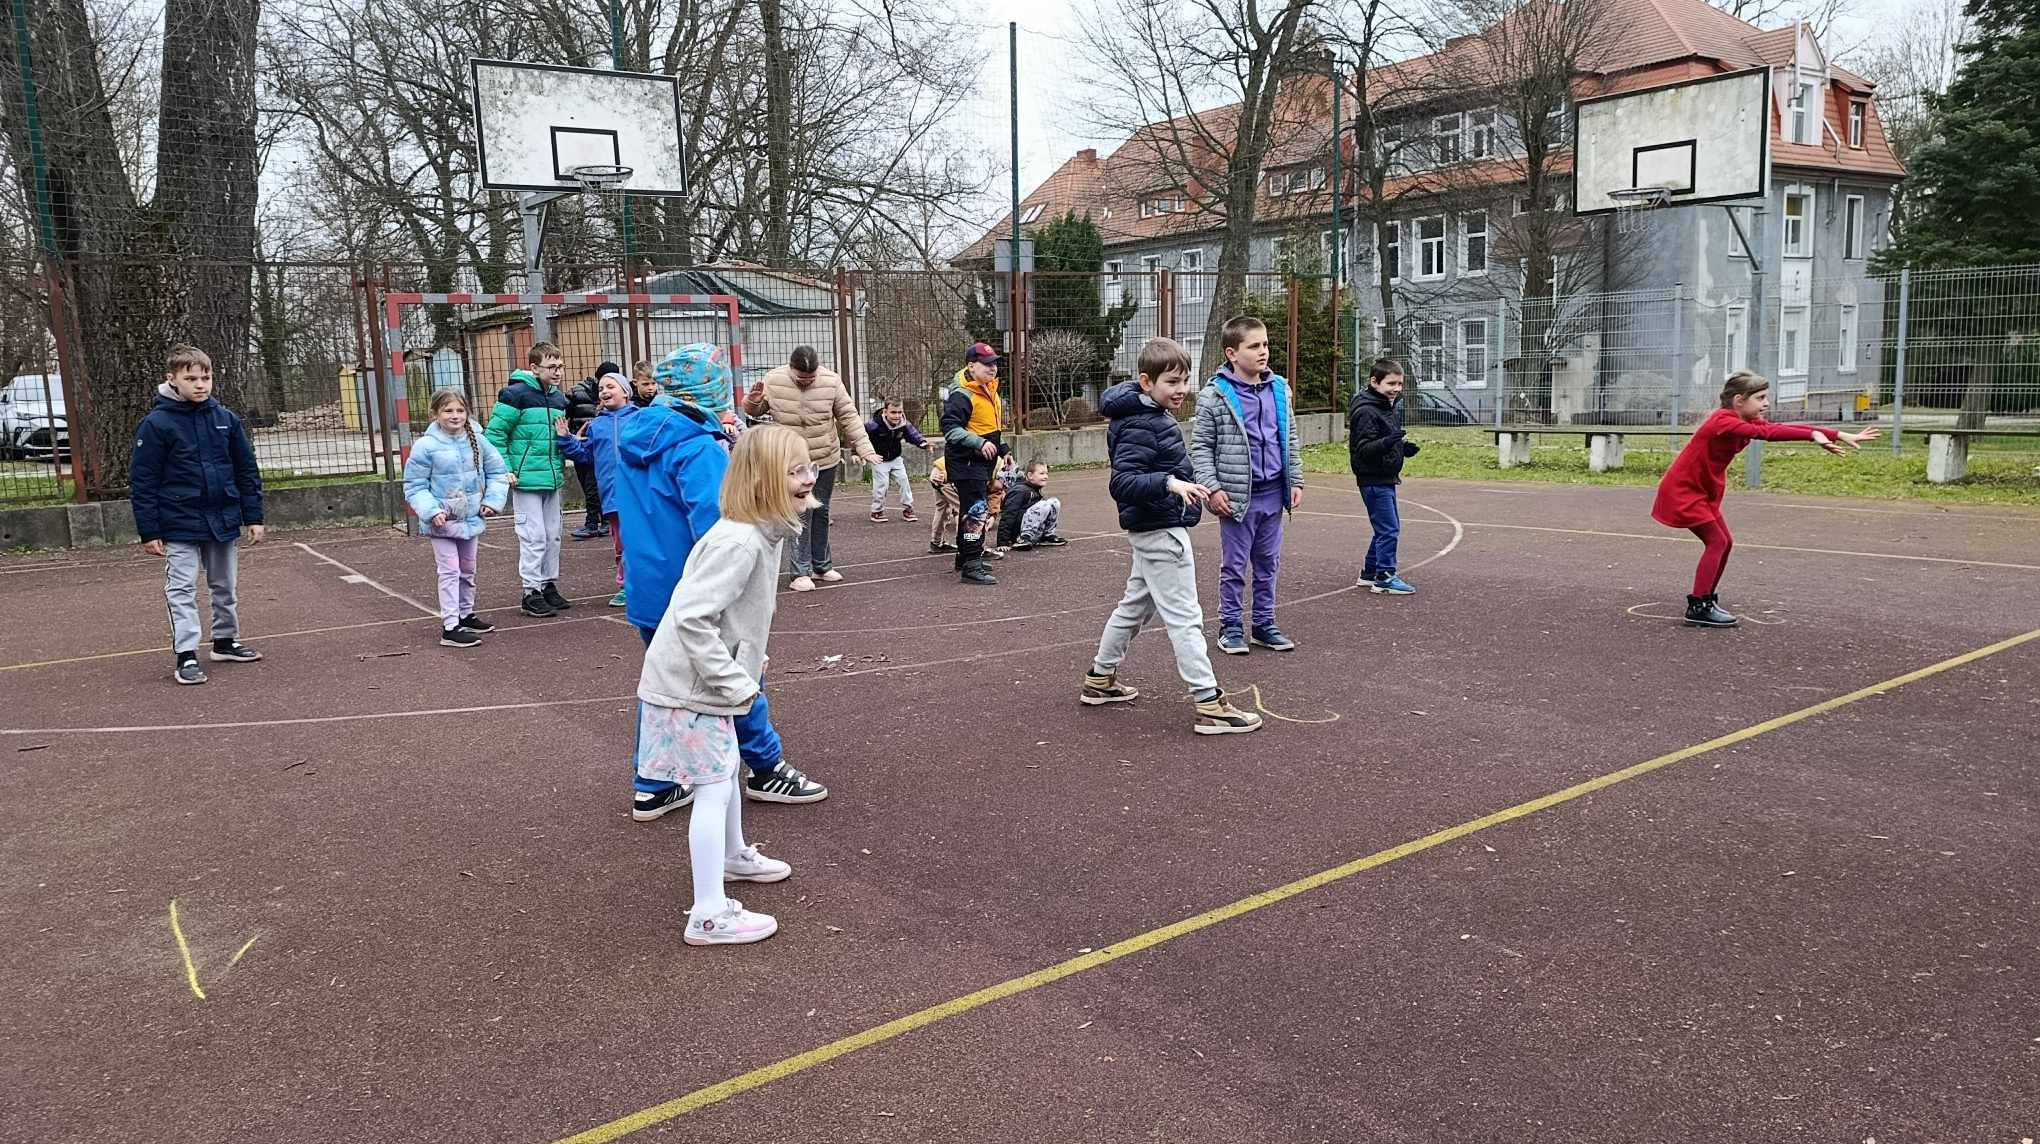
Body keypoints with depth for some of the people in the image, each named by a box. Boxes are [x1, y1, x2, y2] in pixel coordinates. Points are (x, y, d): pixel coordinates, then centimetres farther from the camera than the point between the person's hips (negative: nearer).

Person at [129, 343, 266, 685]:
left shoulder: (226, 418, 3)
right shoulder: (157, 424, -9)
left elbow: (247, 470, 8)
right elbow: (142, 481, -7)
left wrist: (254, 517, 5)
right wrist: (149, 532, -8)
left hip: (223, 521, 4)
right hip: (180, 525, -4)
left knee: (225, 586, 16)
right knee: (182, 590, -4)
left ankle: (225, 641, 31)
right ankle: (186, 656, -2)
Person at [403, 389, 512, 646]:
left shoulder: (477, 441, -2)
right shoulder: (425, 446, -13)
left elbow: (498, 471, 8)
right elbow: (415, 486, -9)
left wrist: (493, 500, -5)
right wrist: (432, 511, -22)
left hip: (472, 518, 5)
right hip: (442, 522, -5)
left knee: (468, 570, 19)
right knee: (450, 572, -7)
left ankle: (466, 615, 36)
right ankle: (450, 627, -4)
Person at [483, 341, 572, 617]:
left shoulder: (559, 398, 12)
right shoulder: (516, 394, -12)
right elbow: (494, 434, -11)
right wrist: (505, 470, -15)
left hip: (552, 480, 7)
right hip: (526, 479, -7)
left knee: (552, 535, 13)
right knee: (534, 536, -5)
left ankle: (549, 585, 24)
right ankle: (532, 592, 3)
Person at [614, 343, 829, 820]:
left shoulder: (633, 435, 4)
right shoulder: (698, 448, -22)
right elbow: (714, 525, -29)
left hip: (646, 590, 8)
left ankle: (653, 788, 22)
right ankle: (766, 768, 24)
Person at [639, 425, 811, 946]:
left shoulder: (764, 532, 4)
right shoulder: (739, 541, -28)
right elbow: (691, 618, -33)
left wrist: (750, 661, 11)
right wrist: (736, 681, -26)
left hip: (705, 680, 10)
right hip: (688, 686, -10)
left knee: (726, 770, 25)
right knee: (713, 787, -5)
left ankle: (734, 856, 48)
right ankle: (709, 915, 2)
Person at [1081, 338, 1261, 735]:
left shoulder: (1154, 416, 12)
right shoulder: (1140, 426, -20)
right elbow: (1122, 482, -29)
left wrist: (1190, 488, 28)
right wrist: (1170, 483, -39)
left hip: (1152, 530, 11)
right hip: (1160, 531, -11)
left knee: (1135, 605, 20)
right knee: (1184, 617, -9)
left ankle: (1099, 680, 32)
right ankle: (1210, 706, -6)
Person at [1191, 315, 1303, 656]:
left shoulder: (1279, 389, 7)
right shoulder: (1215, 395, -8)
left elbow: (1290, 440, 15)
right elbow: (1200, 446, -5)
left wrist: (1296, 481, 12)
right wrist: (1212, 488, -13)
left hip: (1273, 493, 5)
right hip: (1237, 495, -5)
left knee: (1268, 564, 13)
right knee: (1235, 565, 5)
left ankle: (1264, 624, 25)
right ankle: (1231, 627, 16)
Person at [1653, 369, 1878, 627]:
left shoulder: (1746, 421, 4)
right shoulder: (1723, 422, -24)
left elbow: (1785, 428, -2)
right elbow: (1767, 432, -38)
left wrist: (1840, 436, -7)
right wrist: (1814, 435, -46)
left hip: (1703, 491, 10)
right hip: (1682, 490, -10)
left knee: (1724, 542, 10)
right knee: (1717, 541, -11)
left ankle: (1707, 599, 20)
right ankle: (1698, 608, -9)